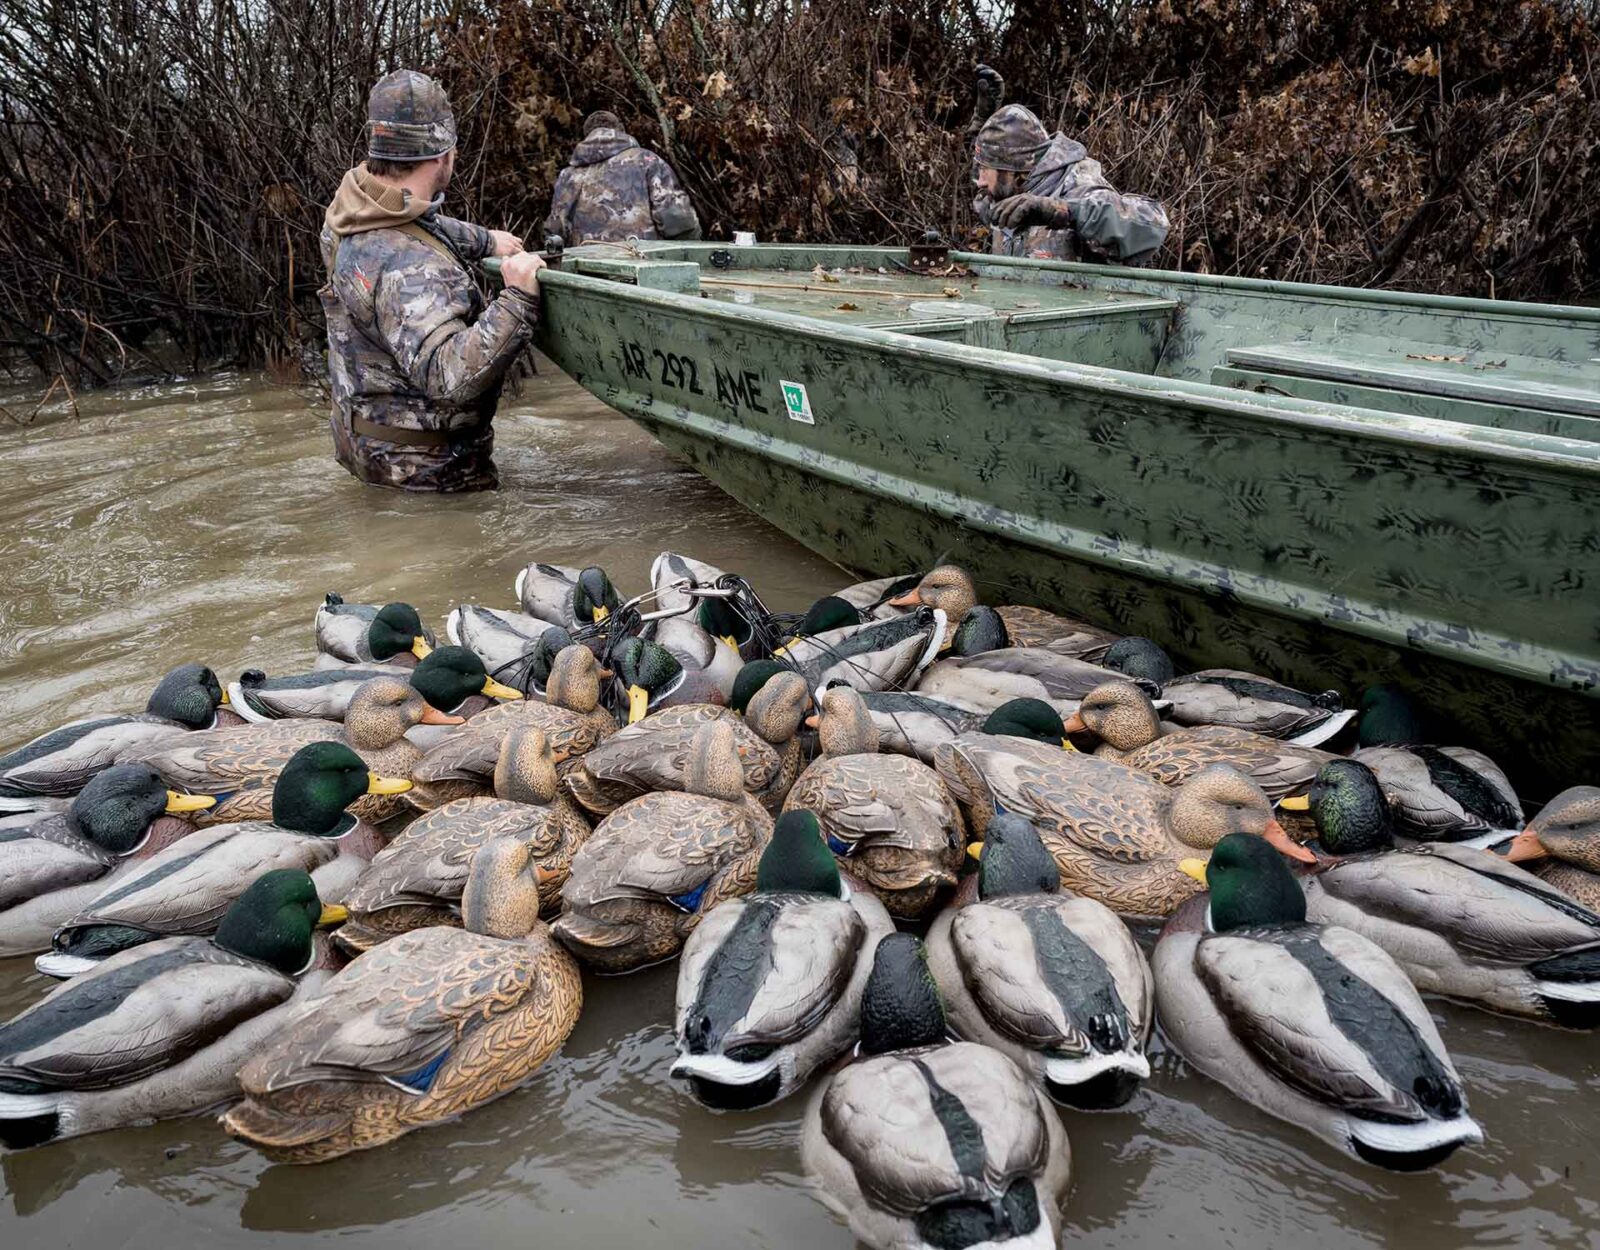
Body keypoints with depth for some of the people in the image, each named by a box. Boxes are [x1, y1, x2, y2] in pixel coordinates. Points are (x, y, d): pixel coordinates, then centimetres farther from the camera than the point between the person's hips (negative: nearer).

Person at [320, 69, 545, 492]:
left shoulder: (352, 197, -1)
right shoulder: (410, 269, -32)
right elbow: (451, 377, -42)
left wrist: (484, 241, 26)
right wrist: (516, 299, -37)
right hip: (423, 469, -9)